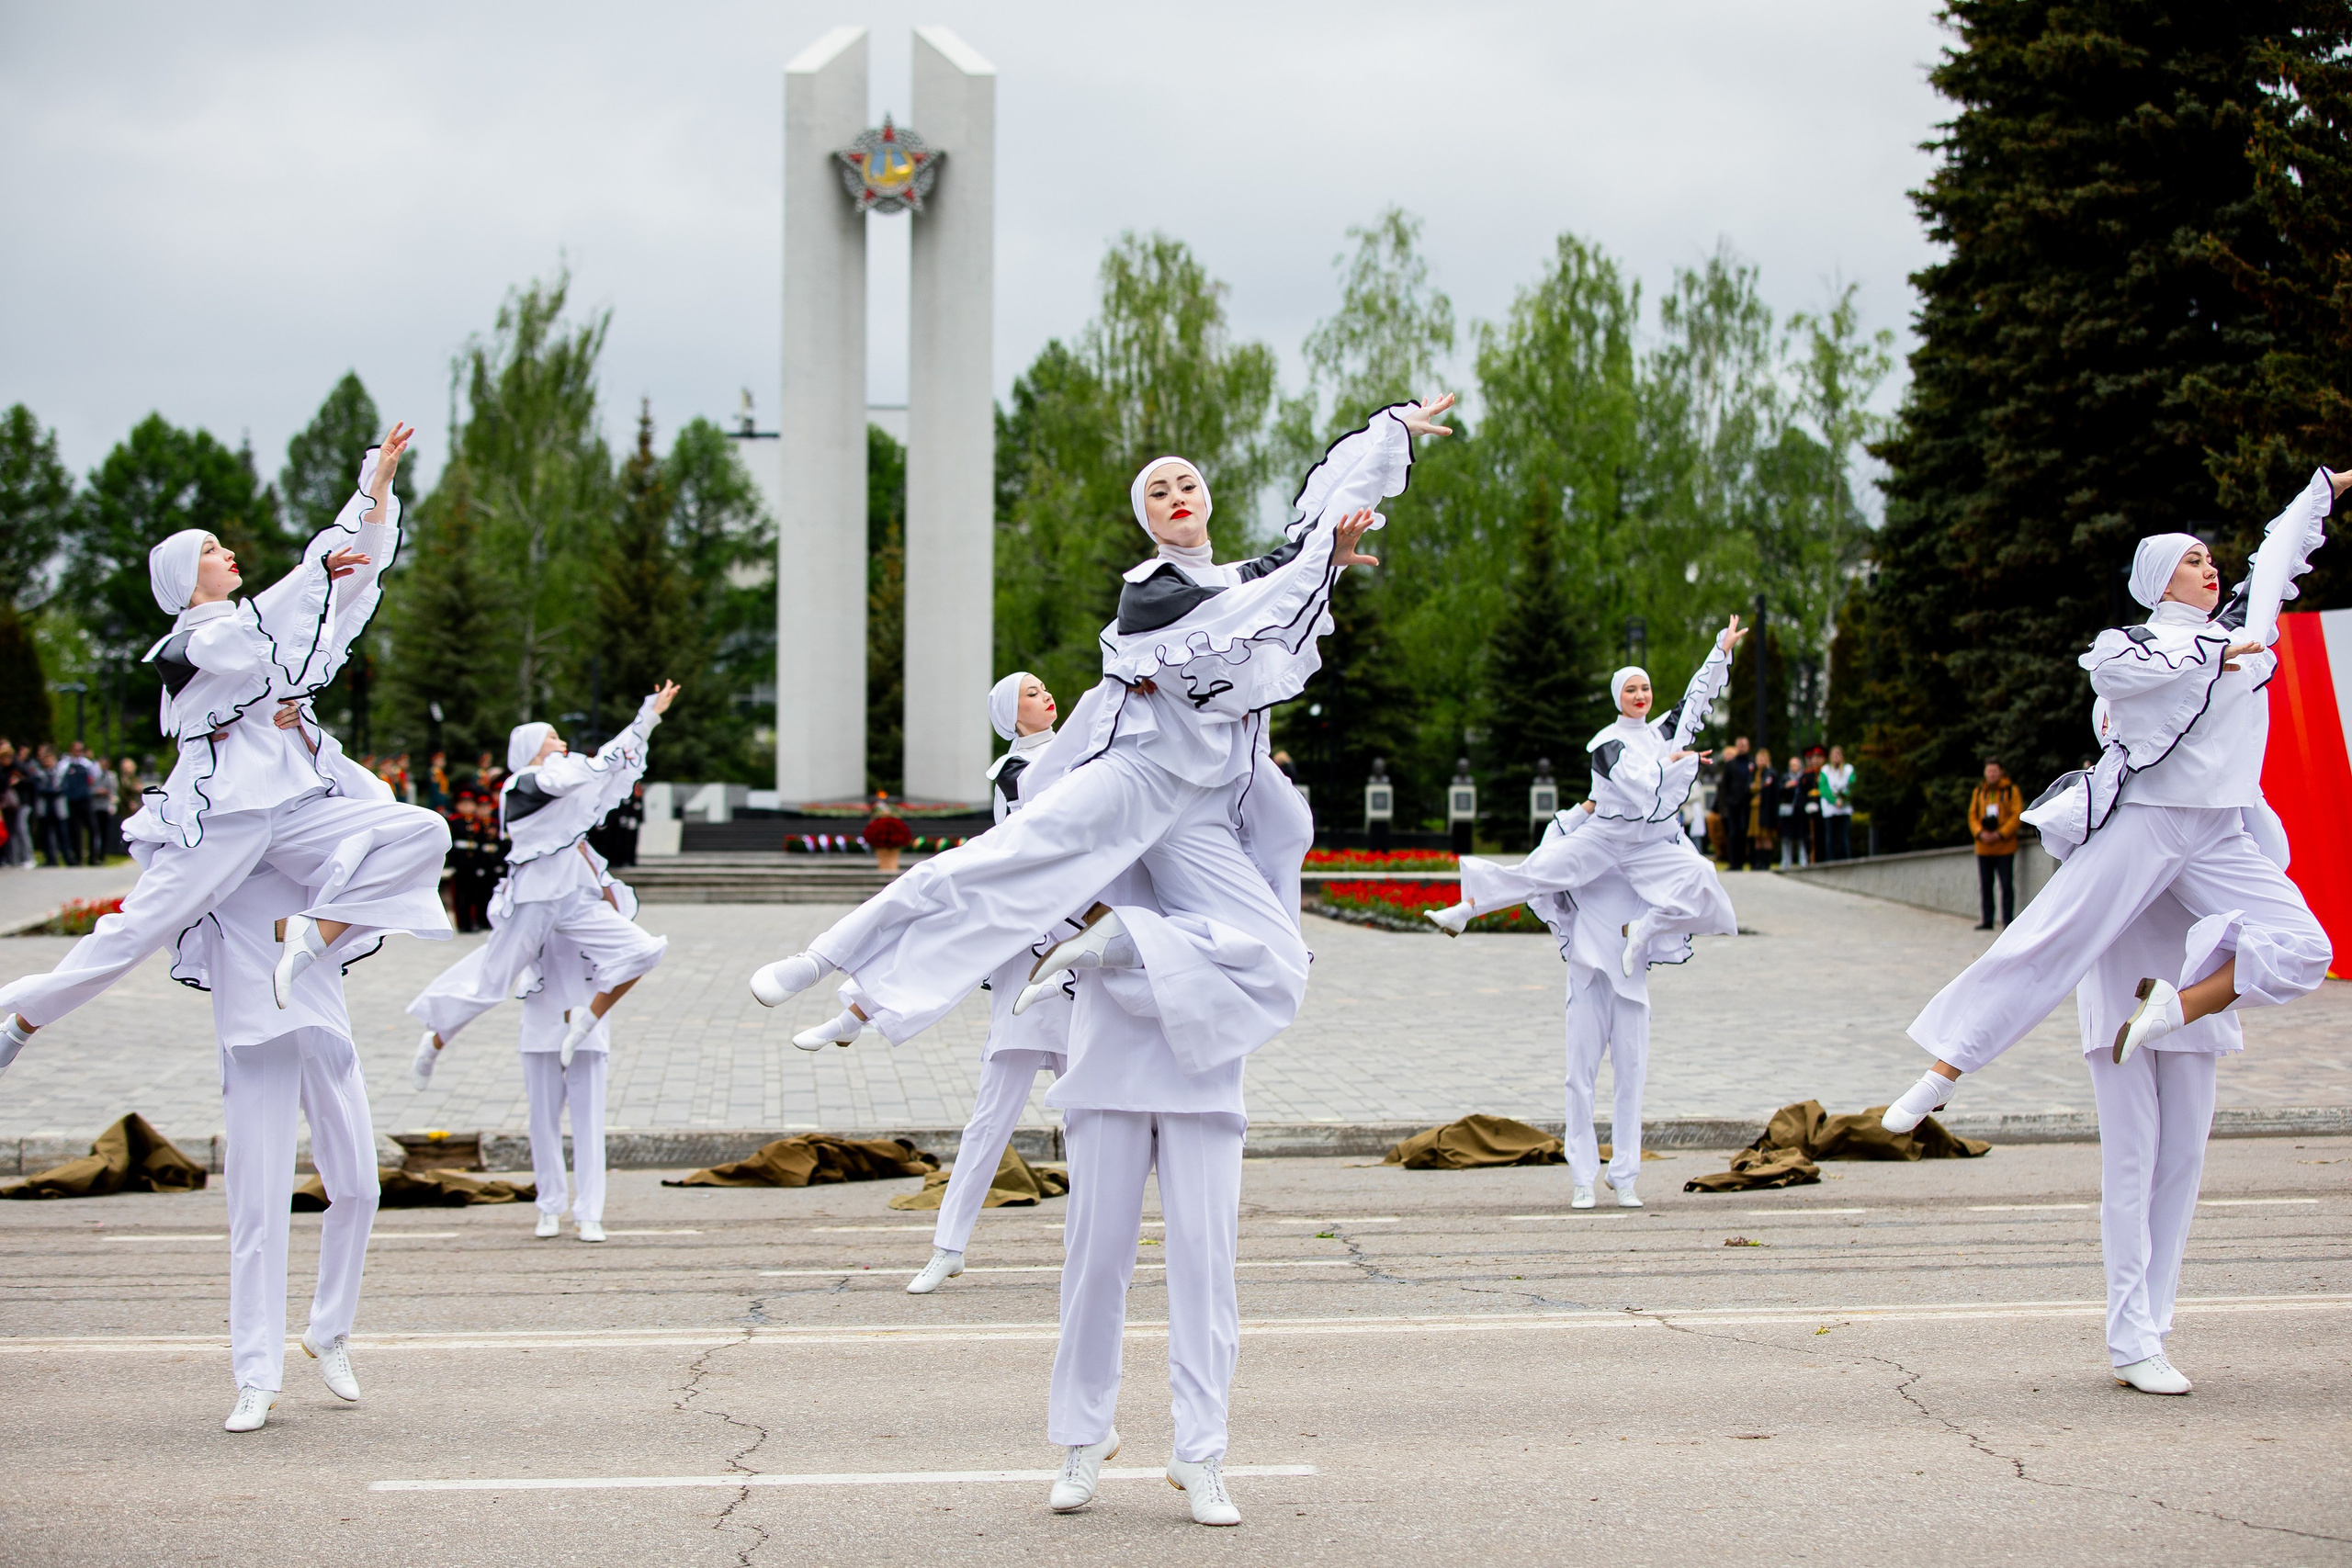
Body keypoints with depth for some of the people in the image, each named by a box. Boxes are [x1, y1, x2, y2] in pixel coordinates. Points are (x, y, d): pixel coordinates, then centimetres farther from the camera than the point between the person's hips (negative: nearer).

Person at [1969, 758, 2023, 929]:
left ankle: (2008, 919, -1)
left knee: (2007, 885, -4)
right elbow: (1972, 816, 10)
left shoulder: (2012, 791, 0)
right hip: (1984, 848, 4)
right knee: (1985, 884, 6)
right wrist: (1980, 833, -9)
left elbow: (2017, 815, -6)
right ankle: (1987, 920, 12)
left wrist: (2000, 834, -15)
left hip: (2005, 846, -4)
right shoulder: (1978, 792, 11)